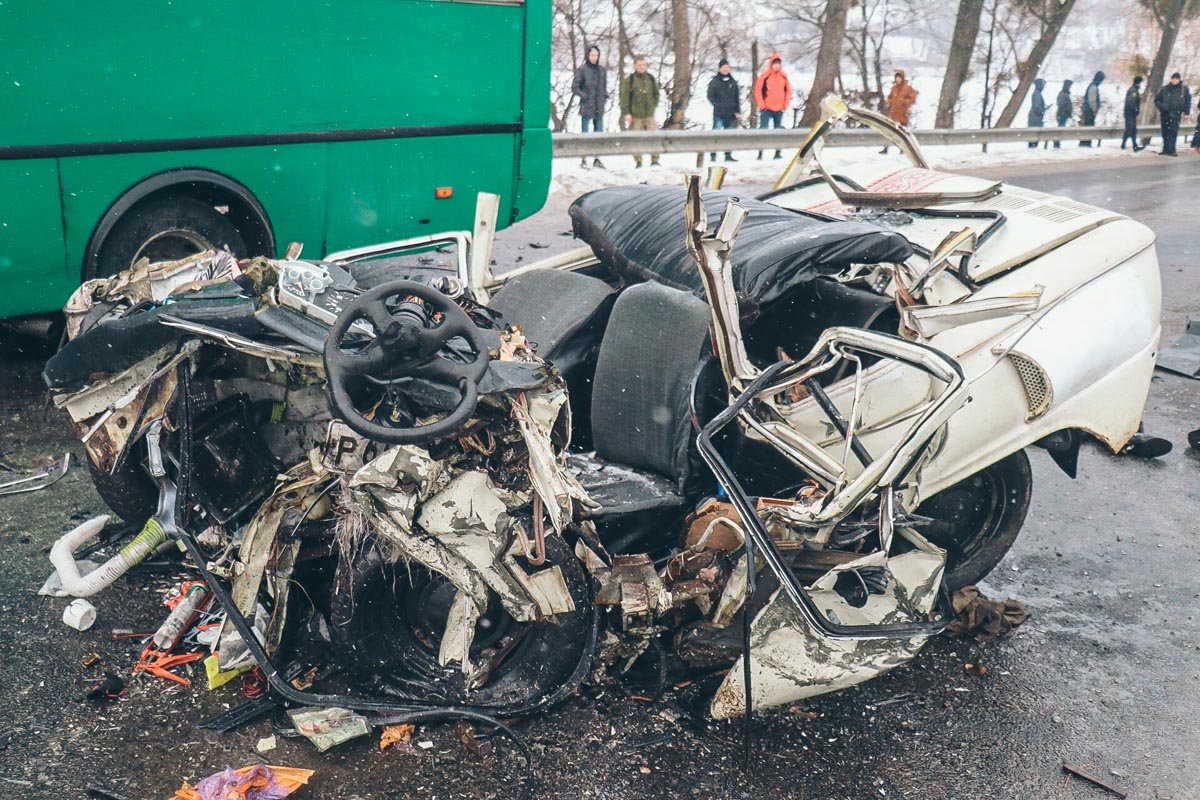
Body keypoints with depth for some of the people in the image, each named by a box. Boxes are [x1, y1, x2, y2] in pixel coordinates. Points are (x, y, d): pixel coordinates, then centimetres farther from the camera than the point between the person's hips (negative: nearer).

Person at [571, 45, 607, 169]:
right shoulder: (582, 70, -5)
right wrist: (584, 96, -15)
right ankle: (583, 160, 6)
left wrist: (605, 95, 4)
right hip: (586, 107, -5)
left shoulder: (602, 70, 10)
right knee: (585, 133, 1)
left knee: (599, 133, 9)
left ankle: (597, 159, 18)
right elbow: (574, 87, -4)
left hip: (599, 107, 5)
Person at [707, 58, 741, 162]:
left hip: (731, 113, 4)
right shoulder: (714, 81, 0)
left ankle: (728, 155, 14)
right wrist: (718, 105, -13)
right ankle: (713, 155, -6)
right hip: (719, 113, -4)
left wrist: (738, 111, 8)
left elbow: (737, 97, 14)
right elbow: (710, 96, -2)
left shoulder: (733, 81, 12)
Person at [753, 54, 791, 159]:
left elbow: (788, 91, 11)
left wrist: (786, 105, 3)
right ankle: (760, 153, -4)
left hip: (779, 109, 4)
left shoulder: (784, 76, 6)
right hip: (766, 109, -4)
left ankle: (778, 152, 14)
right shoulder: (765, 76, -5)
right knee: (763, 130, -7)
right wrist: (761, 105, -9)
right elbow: (758, 91, -5)